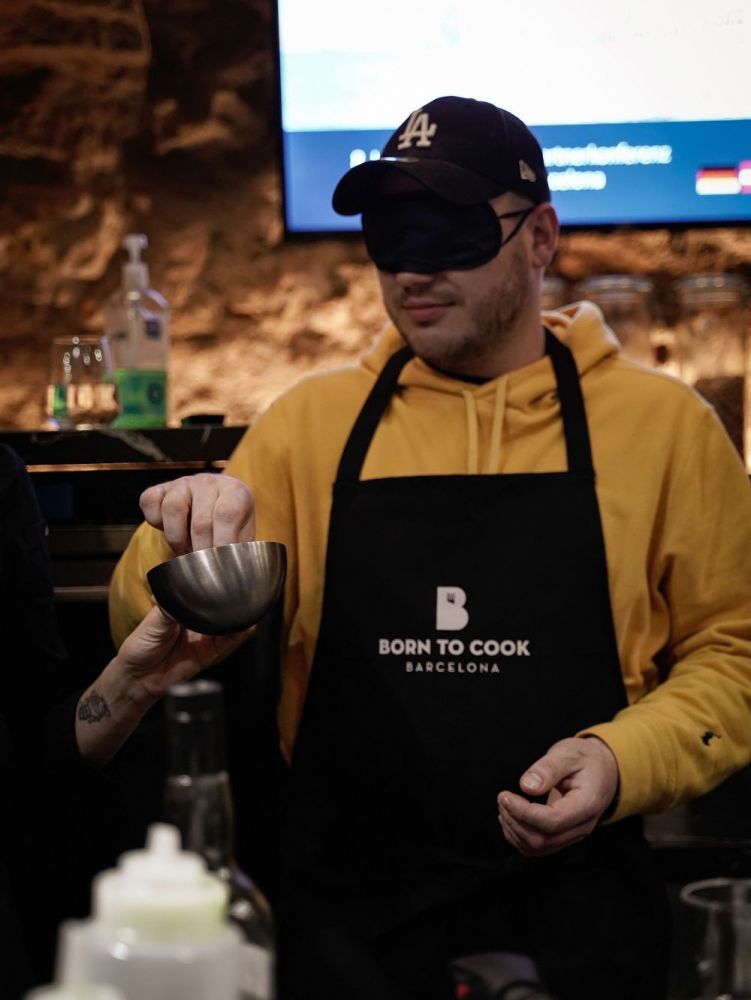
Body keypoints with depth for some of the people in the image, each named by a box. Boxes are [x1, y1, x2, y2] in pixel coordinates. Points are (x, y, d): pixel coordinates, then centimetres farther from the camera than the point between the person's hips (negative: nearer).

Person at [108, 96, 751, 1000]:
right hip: (343, 919, 2)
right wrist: (185, 551, -18)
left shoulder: (663, 423, 0)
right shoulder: (311, 423, 4)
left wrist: (627, 759, -13)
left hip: (574, 925, -1)